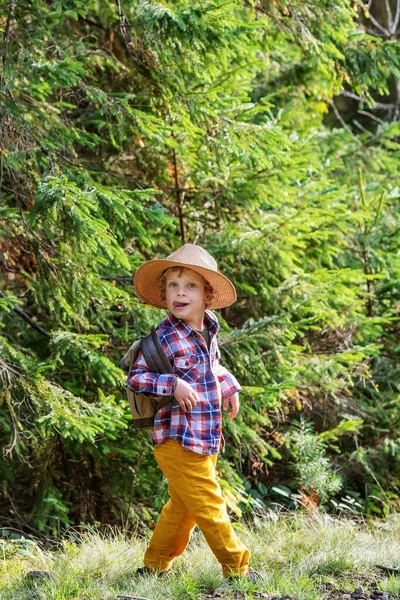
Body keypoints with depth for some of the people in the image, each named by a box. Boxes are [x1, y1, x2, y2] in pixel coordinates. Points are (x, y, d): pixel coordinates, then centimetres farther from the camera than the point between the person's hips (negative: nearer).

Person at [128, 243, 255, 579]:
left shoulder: (209, 329, 8)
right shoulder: (165, 337, -15)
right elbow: (135, 378, -14)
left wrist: (228, 386, 13)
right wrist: (174, 384, -24)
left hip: (206, 440, 8)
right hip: (178, 441, -8)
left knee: (182, 507, 19)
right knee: (209, 507, -3)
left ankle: (155, 565, 31)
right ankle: (237, 568, 9)